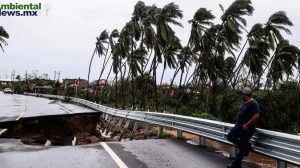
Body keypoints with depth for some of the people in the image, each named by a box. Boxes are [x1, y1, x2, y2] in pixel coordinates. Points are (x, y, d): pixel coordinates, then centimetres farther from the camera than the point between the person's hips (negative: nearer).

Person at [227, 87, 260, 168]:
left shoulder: (253, 103, -18)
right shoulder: (244, 102, 10)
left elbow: (257, 116, -26)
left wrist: (247, 125, -24)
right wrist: (238, 122, 14)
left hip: (247, 128, -9)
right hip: (238, 126, 9)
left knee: (243, 146, 2)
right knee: (230, 137, 3)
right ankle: (246, 146, 21)